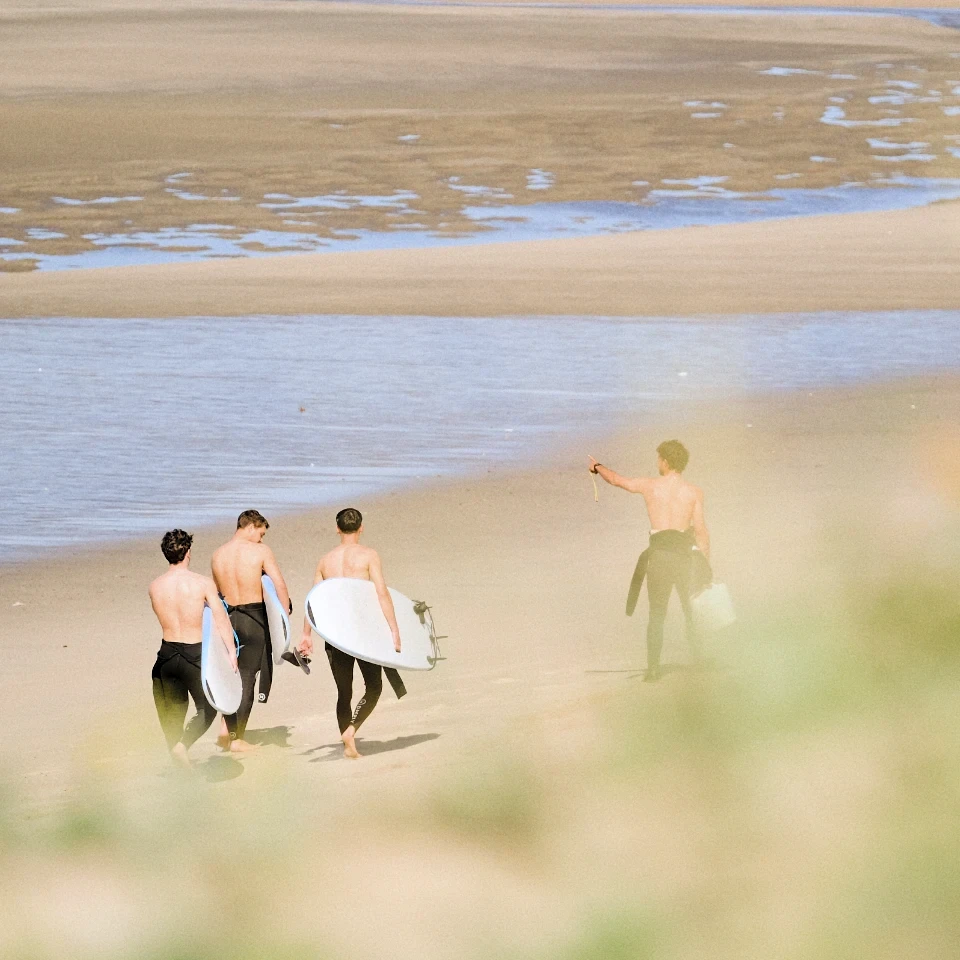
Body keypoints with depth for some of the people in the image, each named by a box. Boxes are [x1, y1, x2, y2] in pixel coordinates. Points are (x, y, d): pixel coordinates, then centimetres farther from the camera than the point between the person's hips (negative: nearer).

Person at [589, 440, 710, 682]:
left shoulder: (649, 485, 3)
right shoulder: (694, 492, 0)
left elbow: (617, 480, 20)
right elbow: (700, 531, -4)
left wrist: (598, 468, 41)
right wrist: (706, 565, 3)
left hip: (659, 554, 1)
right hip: (684, 554, -1)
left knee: (656, 615, 9)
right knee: (692, 613, 11)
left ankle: (653, 669, 5)